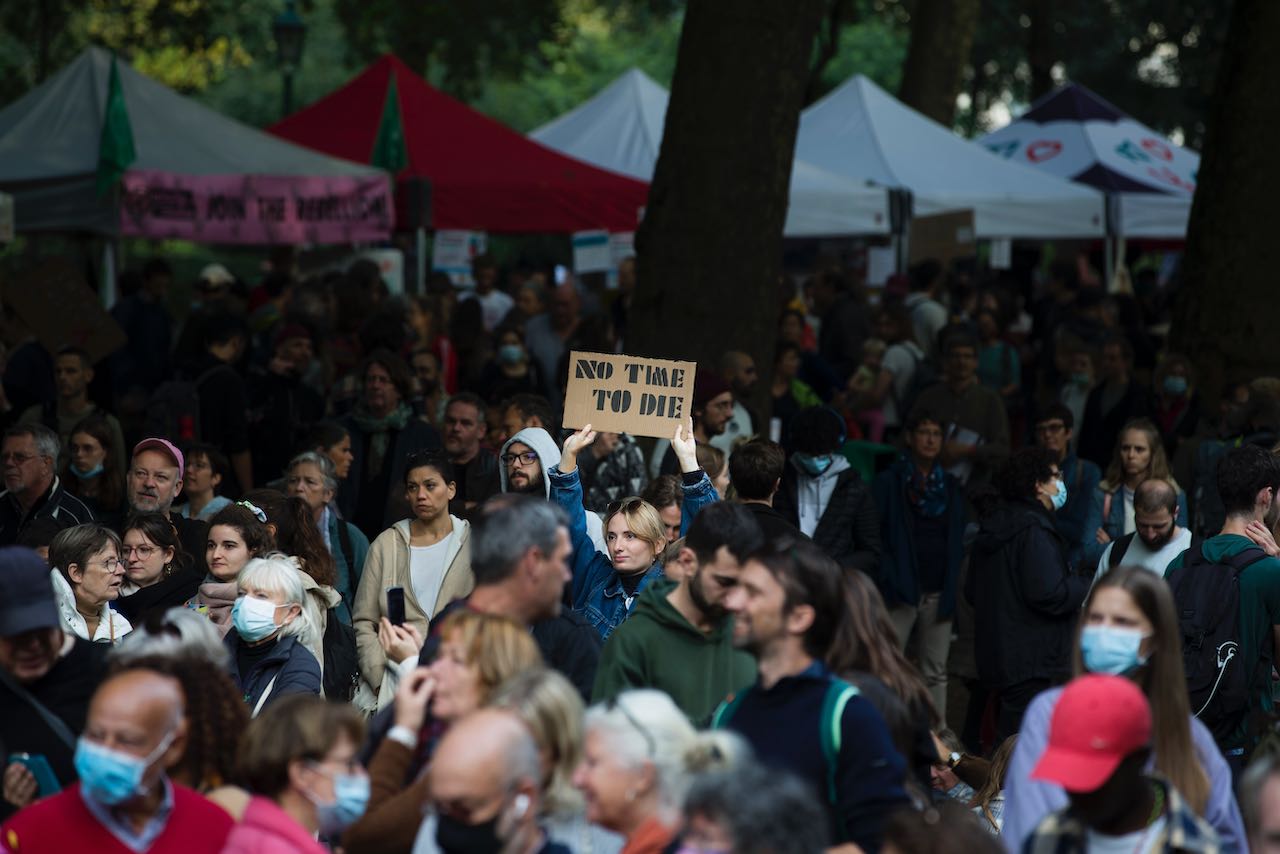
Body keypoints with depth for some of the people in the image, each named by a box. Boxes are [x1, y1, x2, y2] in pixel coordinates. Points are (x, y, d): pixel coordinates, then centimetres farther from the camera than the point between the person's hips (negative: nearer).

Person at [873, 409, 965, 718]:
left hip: (938, 592, 4)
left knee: (936, 673, 6)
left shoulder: (950, 485, 15)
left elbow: (958, 540, 17)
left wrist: (953, 583, 4)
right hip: (901, 590, -4)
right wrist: (888, 579, -13)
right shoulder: (888, 482, 2)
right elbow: (875, 536, -4)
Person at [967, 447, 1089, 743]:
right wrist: (1088, 586, -7)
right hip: (1031, 662, -10)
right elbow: (1049, 594, -23)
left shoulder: (991, 527, 14)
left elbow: (971, 592, 22)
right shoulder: (1034, 531, -16)